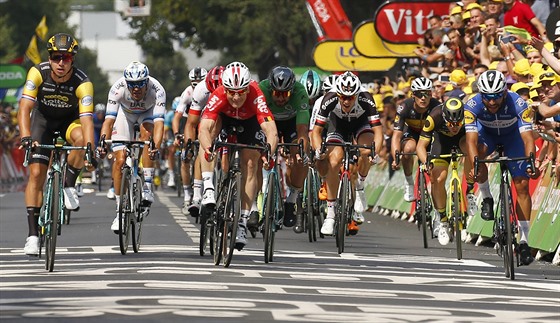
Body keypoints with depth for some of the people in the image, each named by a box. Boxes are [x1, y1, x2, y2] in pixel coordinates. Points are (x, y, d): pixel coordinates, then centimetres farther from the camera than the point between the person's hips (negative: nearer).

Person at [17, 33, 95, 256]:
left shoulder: (82, 83, -30)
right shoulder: (38, 73, -28)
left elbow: (86, 119, -37)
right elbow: (24, 108, -33)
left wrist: (89, 148, -54)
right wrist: (26, 137, -48)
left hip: (70, 119, 0)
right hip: (43, 117, 0)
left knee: (81, 137, -35)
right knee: (36, 173, -12)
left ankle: (69, 185, -11)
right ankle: (33, 233, -8)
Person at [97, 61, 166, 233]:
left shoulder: (156, 90, -38)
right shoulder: (118, 89, -37)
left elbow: (159, 122, -47)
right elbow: (109, 120, -41)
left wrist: (156, 147, -63)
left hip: (147, 112, -1)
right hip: (125, 112, 1)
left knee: (147, 133, -34)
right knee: (120, 160, -10)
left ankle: (147, 187, -27)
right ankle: (120, 211, 0)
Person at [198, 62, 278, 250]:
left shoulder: (256, 97, -40)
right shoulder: (218, 96, -39)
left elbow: (271, 131, -48)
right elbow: (204, 128, -48)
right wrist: (207, 148, -67)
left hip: (250, 121, 0)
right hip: (224, 117, 0)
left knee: (250, 165, -11)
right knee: (211, 125, -32)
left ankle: (242, 223, -3)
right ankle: (208, 188, -30)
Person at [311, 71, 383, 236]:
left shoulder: (366, 100, -35)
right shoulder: (329, 100, -33)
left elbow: (378, 131, -34)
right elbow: (316, 131, -26)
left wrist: (375, 153, -51)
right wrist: (318, 151, -43)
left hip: (361, 125, -1)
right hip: (338, 127, 1)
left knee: (365, 151, -32)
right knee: (334, 161, -23)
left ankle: (360, 189, -4)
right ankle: (330, 214, -14)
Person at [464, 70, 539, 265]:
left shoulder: (518, 104, -35)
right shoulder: (472, 106, -34)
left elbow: (528, 138, -40)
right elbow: (472, 139, -41)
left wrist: (532, 164, -56)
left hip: (513, 136, 0)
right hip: (487, 134, 0)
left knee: (522, 185, -9)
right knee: (476, 152, -35)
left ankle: (524, 240, -2)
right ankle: (486, 198, -11)